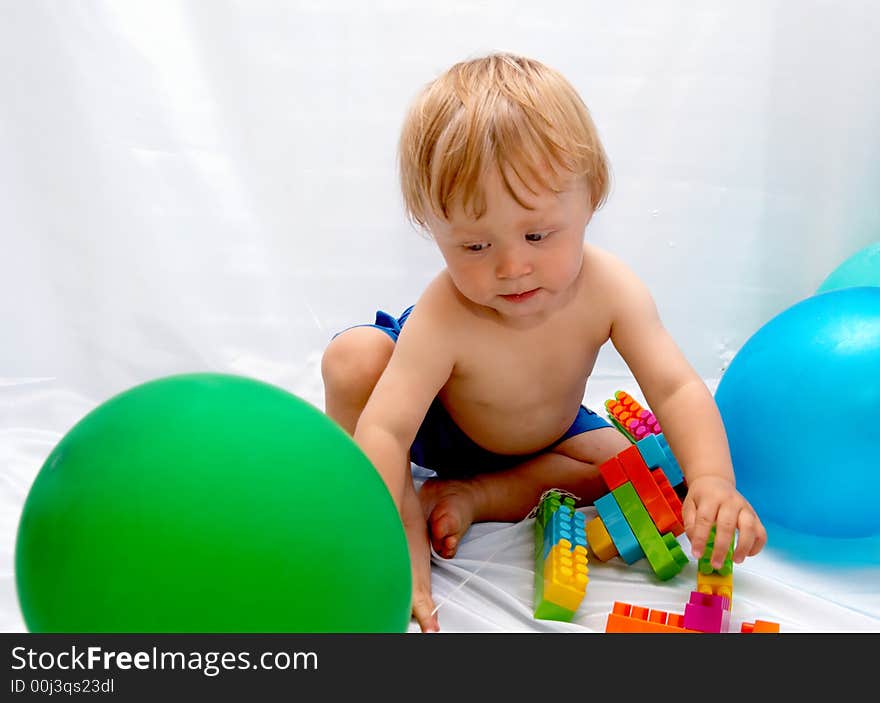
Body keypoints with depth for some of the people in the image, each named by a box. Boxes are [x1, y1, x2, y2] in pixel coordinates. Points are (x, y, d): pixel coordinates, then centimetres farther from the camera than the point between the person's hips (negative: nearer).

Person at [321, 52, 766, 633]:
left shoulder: (609, 289, -32)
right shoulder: (442, 321, -41)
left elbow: (677, 388, -34)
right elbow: (384, 430, -45)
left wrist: (712, 480, -51)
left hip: (543, 432, 4)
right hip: (438, 423, -4)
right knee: (351, 358, -29)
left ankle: (469, 496, -12)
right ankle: (409, 509, -9)